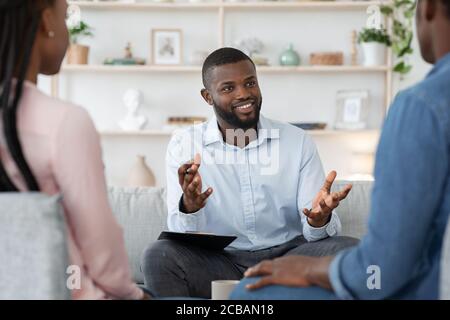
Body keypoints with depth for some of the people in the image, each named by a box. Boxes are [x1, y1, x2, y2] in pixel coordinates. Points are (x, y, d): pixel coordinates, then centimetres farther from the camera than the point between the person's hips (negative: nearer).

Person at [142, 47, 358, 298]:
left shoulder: (298, 141, 1)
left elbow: (314, 232, -3)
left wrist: (320, 220, -28)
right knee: (159, 256, -29)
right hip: (218, 263, -1)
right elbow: (184, 237, -7)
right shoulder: (184, 146, -1)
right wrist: (189, 207, -30)